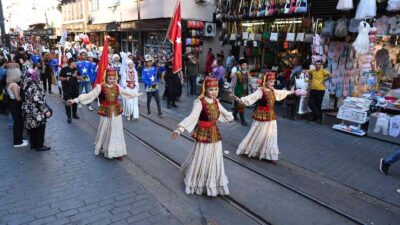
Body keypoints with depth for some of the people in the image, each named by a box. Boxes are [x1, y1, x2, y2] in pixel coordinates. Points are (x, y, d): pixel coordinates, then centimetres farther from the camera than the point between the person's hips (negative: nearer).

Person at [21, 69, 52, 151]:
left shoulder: (25, 85, 3)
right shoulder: (33, 86, -23)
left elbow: (26, 99, 13)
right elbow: (38, 100, -23)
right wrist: (46, 110, -17)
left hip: (28, 111, 8)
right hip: (36, 112, -8)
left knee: (32, 128, 19)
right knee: (40, 128, 6)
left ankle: (33, 144, 30)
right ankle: (40, 146, 15)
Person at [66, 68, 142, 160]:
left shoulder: (117, 87, 4)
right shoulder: (101, 87, -10)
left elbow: (126, 92, 21)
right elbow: (90, 95, -15)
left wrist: (136, 94, 34)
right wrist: (75, 100, -23)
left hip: (116, 113, 4)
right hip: (106, 114, -4)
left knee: (117, 132, 8)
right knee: (106, 132, 7)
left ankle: (117, 152, 19)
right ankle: (105, 150, 27)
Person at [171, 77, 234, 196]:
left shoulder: (216, 101, 1)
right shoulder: (200, 103, -20)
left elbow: (223, 112, 23)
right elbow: (192, 117, -34)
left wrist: (230, 116, 42)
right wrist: (179, 129, -48)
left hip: (215, 134, 6)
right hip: (203, 135, -6)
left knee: (215, 159, 16)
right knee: (201, 160, 7)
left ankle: (213, 182, 36)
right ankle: (197, 183, 29)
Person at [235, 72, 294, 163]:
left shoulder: (272, 90, 8)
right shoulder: (261, 91, -18)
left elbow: (280, 93, 29)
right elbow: (252, 97, -32)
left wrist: (289, 92, 45)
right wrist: (241, 100, -50)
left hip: (271, 117, 8)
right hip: (262, 116, -8)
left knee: (270, 136, 12)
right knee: (259, 135, 2)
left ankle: (268, 155, 25)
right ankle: (250, 150, 22)